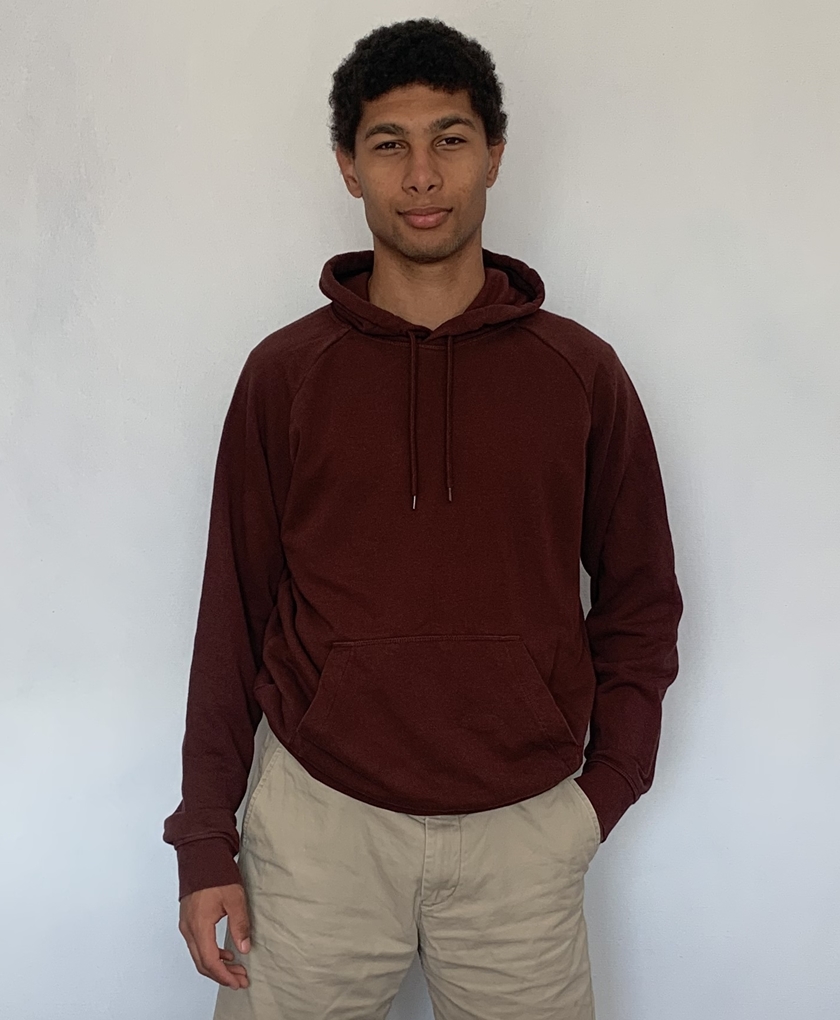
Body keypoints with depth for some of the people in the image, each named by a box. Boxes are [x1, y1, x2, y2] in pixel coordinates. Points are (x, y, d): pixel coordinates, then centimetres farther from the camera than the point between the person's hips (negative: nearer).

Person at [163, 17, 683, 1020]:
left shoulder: (580, 370, 1)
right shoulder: (283, 373, 0)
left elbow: (640, 598, 8)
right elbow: (234, 610, 2)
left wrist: (607, 787, 0)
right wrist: (206, 841, 2)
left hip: (521, 833, 1)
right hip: (316, 820, 0)